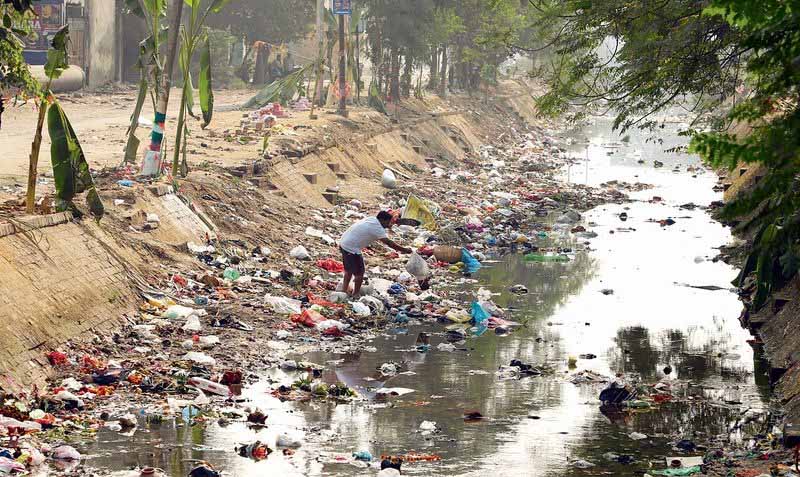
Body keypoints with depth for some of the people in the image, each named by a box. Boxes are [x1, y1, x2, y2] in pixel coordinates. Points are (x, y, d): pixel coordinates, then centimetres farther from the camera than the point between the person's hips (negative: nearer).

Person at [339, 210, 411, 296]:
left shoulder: (372, 220, 7)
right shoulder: (377, 227, -20)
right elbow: (388, 242, -24)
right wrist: (404, 250, -22)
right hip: (351, 248, -10)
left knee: (349, 269, 26)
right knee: (359, 272, 3)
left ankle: (345, 289, 38)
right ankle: (356, 294, 13)